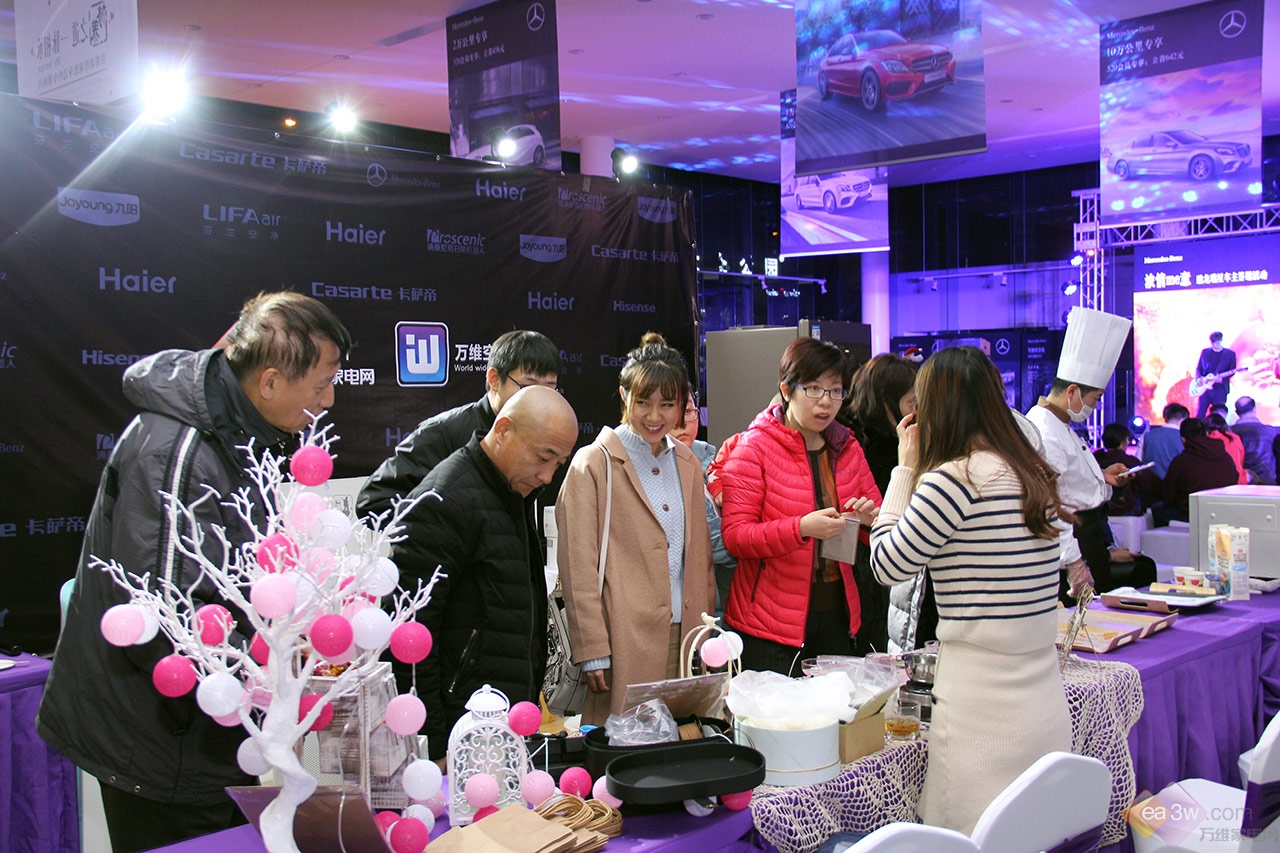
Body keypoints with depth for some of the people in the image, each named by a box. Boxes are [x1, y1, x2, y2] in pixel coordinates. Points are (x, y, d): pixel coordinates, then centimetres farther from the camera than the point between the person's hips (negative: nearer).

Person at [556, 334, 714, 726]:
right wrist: (592, 650, -11)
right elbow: (578, 568, -8)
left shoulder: (688, 464, 13)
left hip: (684, 637, 5)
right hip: (623, 641, -5)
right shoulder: (593, 464, -6)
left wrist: (706, 633, 13)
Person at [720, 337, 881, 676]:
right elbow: (735, 536, -13)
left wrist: (870, 517, -7)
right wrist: (802, 528, -26)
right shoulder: (754, 447, -6)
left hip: (837, 614, 5)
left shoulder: (847, 448, 10)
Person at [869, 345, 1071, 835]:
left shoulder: (953, 479, -15)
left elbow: (887, 565, -5)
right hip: (1045, 704, 8)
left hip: (982, 712, -8)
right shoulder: (1036, 476, 10)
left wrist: (906, 468, 1)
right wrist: (917, 471, 18)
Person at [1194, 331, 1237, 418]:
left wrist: (1221, 378, -18)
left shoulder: (1230, 354, 5)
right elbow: (1198, 368, 14)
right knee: (1200, 414, -3)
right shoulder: (1205, 352, 12)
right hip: (1205, 387, 2)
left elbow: (1232, 371, 0)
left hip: (1220, 389, -2)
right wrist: (1199, 378, -6)